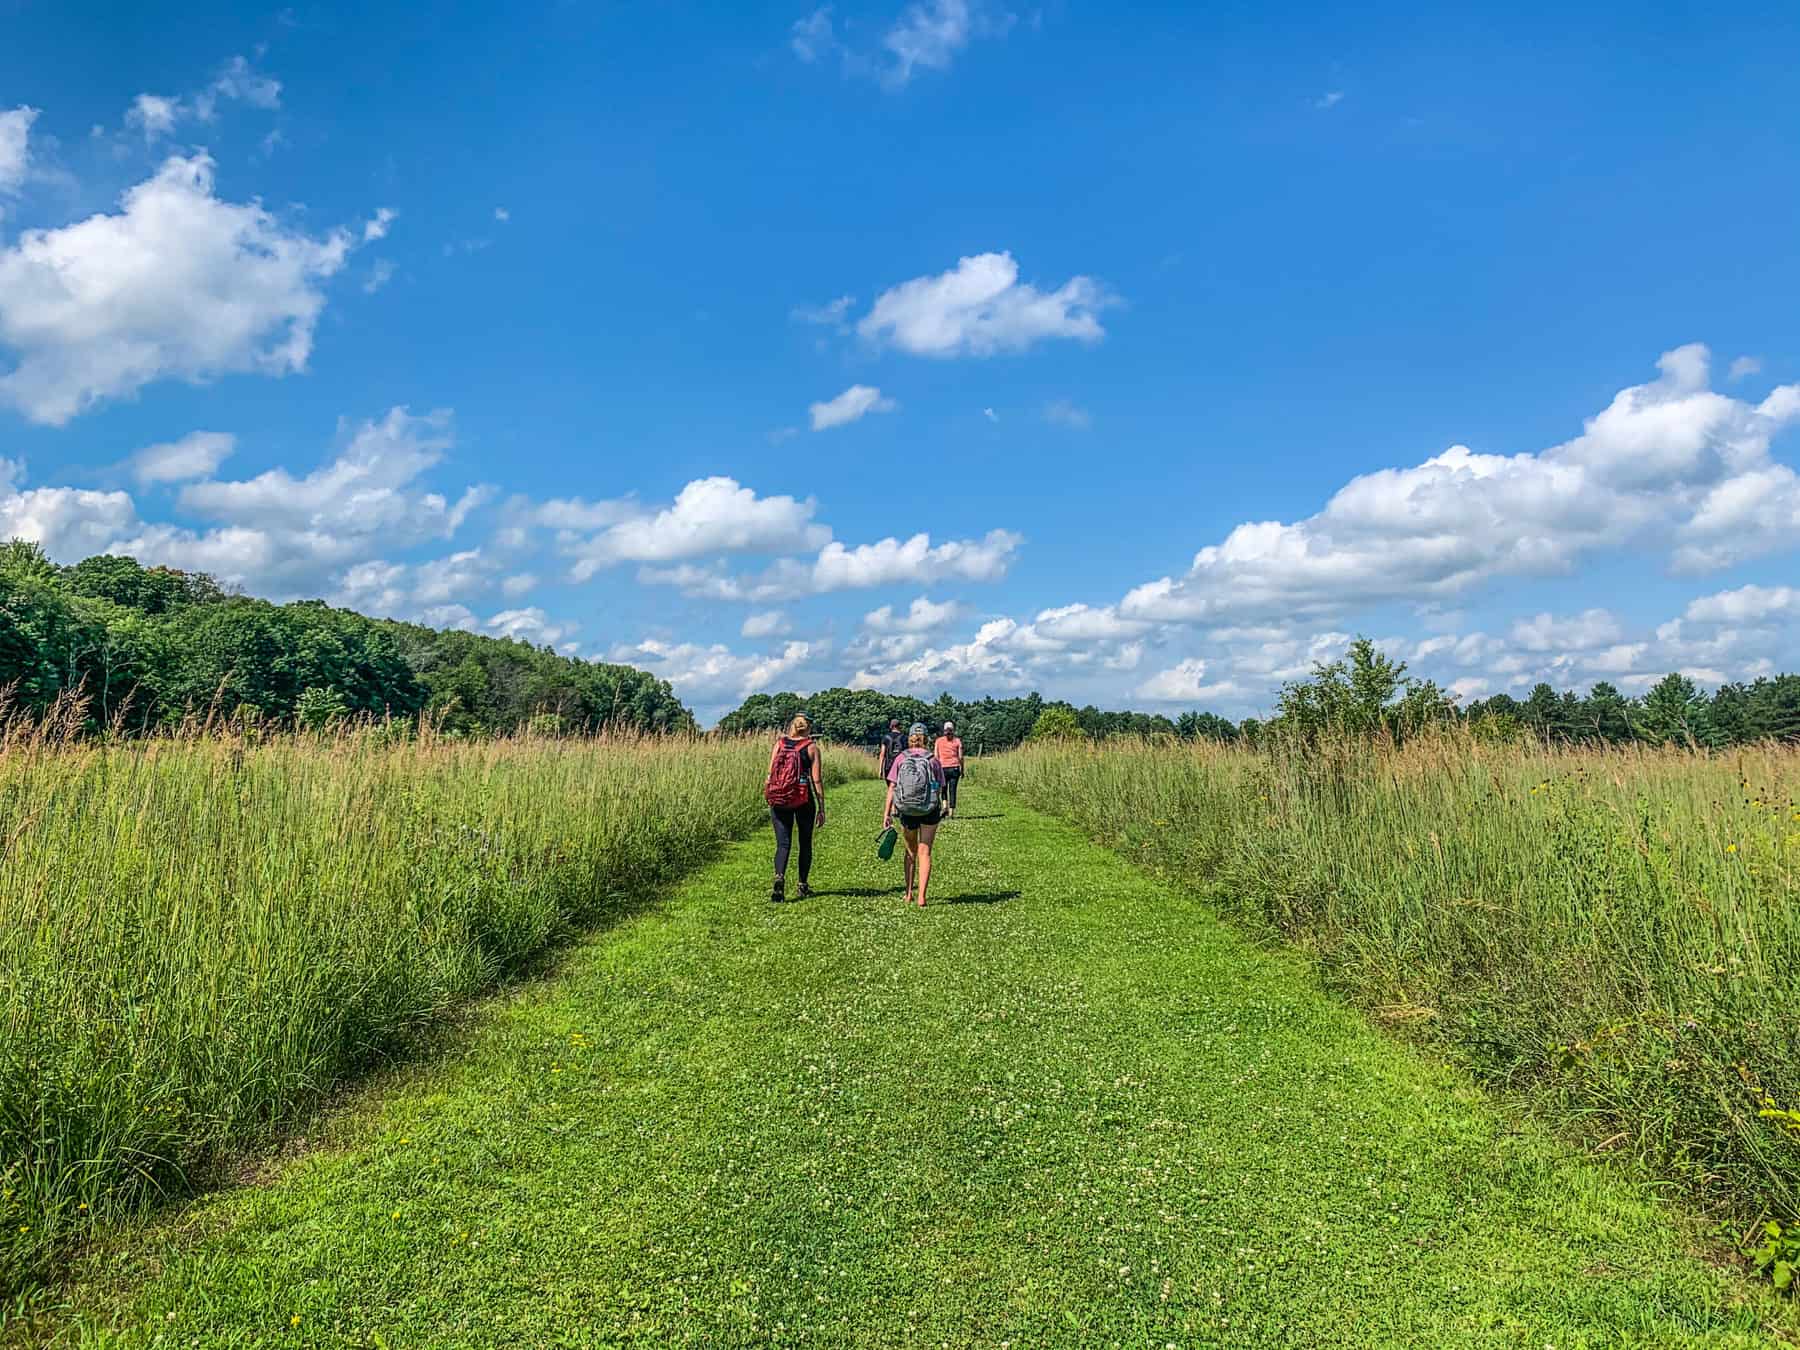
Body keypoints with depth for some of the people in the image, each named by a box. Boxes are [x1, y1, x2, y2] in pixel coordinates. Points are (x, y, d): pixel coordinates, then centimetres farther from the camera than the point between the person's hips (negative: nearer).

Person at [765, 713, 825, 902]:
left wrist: (769, 797, 14)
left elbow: (770, 774, 2)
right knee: (805, 843, 14)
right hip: (804, 801, -1)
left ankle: (779, 877, -22)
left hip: (779, 801, 1)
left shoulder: (779, 743, 5)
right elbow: (817, 780, -4)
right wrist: (821, 808, 1)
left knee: (783, 843, 3)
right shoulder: (811, 747, -1)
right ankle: (803, 886, 20)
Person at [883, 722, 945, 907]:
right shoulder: (933, 760, -3)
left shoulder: (900, 759, -1)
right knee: (924, 852, 5)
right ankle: (922, 897, -3)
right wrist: (940, 809, 15)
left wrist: (887, 813, -4)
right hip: (930, 810, -2)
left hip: (906, 811, 2)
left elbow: (891, 787, -5)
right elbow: (940, 789, -2)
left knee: (911, 851, 20)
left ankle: (908, 893, 24)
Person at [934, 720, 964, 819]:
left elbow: (936, 756, 1)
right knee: (952, 790, 4)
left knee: (944, 789, 16)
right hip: (954, 768, 0)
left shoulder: (939, 741, 4)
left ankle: (945, 807, -5)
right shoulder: (957, 741, 3)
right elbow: (960, 757, 1)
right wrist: (962, 770, 7)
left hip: (943, 768, 0)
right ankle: (951, 813, 2)